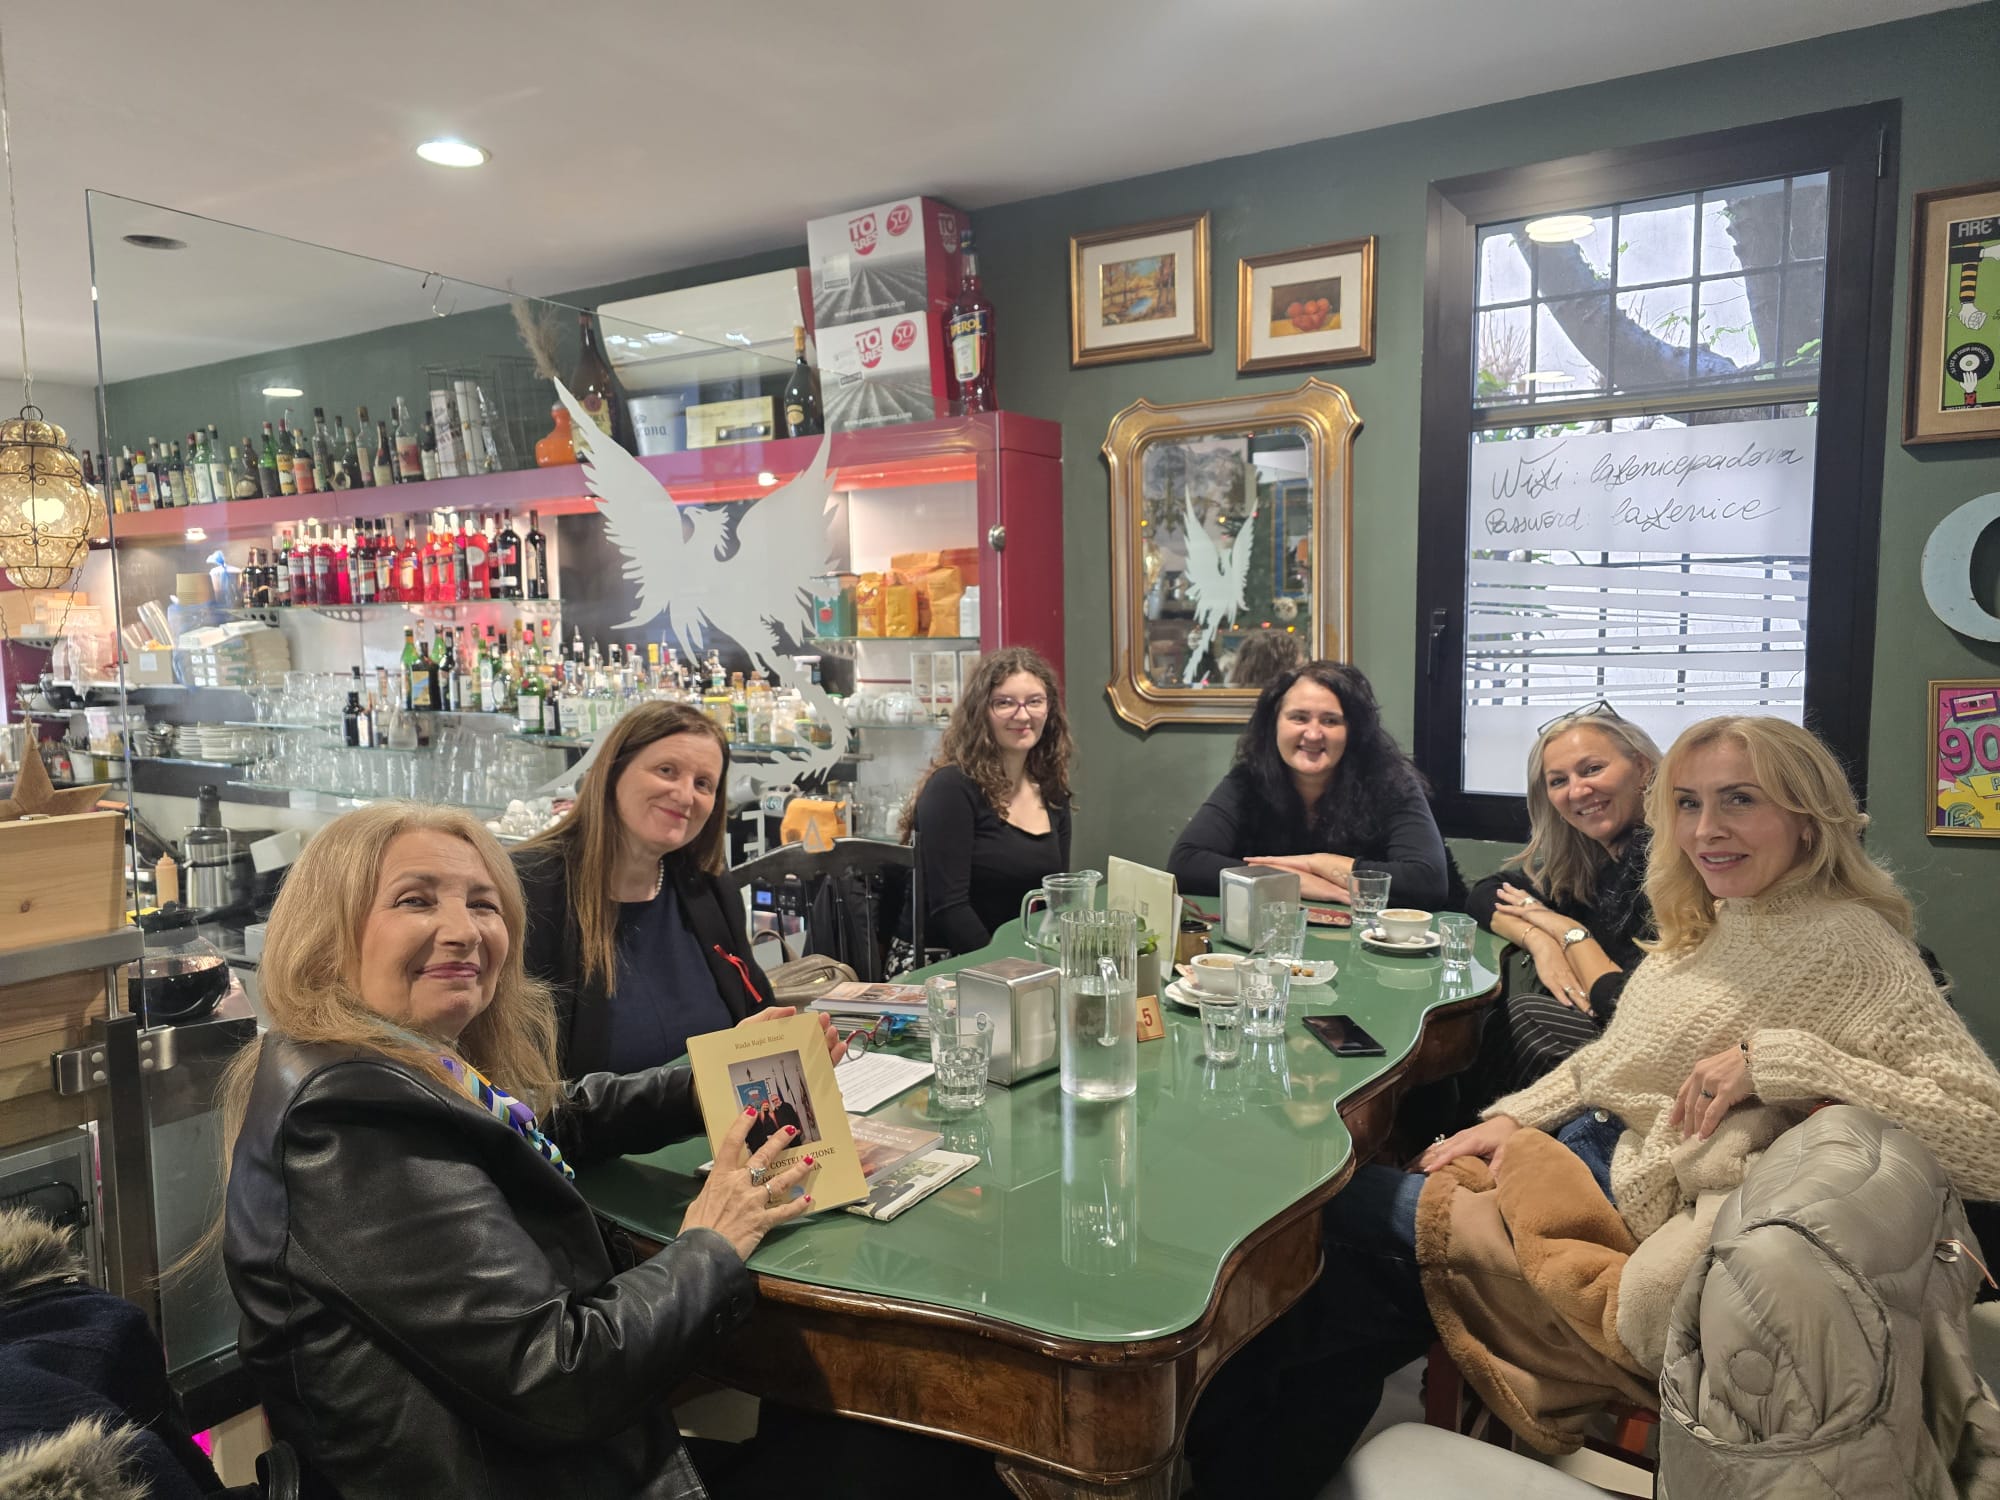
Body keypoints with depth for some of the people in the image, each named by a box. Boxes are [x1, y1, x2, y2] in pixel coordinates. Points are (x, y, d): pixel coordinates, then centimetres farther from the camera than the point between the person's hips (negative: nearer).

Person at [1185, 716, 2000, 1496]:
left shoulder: (1852, 947, -16)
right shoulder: (1710, 919, 10)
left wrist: (1781, 1058, -30)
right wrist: (1515, 1115, 4)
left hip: (1638, 1206, -8)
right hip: (1585, 1151, 8)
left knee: (1328, 1202, -2)